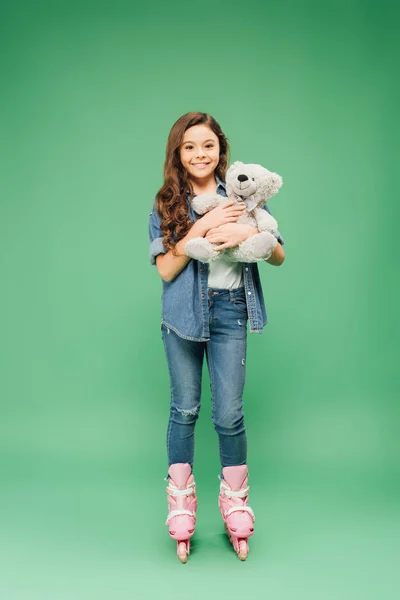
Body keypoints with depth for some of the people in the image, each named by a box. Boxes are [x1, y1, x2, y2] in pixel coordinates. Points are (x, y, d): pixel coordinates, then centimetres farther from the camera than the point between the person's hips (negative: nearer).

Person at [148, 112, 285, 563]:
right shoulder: (165, 204, 4)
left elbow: (279, 257, 2)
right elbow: (165, 269, -7)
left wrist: (249, 233, -17)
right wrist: (203, 226, -16)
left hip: (230, 310, 0)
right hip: (183, 312, 0)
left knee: (229, 413, 0)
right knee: (184, 408, 9)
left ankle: (235, 503, 21)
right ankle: (180, 503, 24)